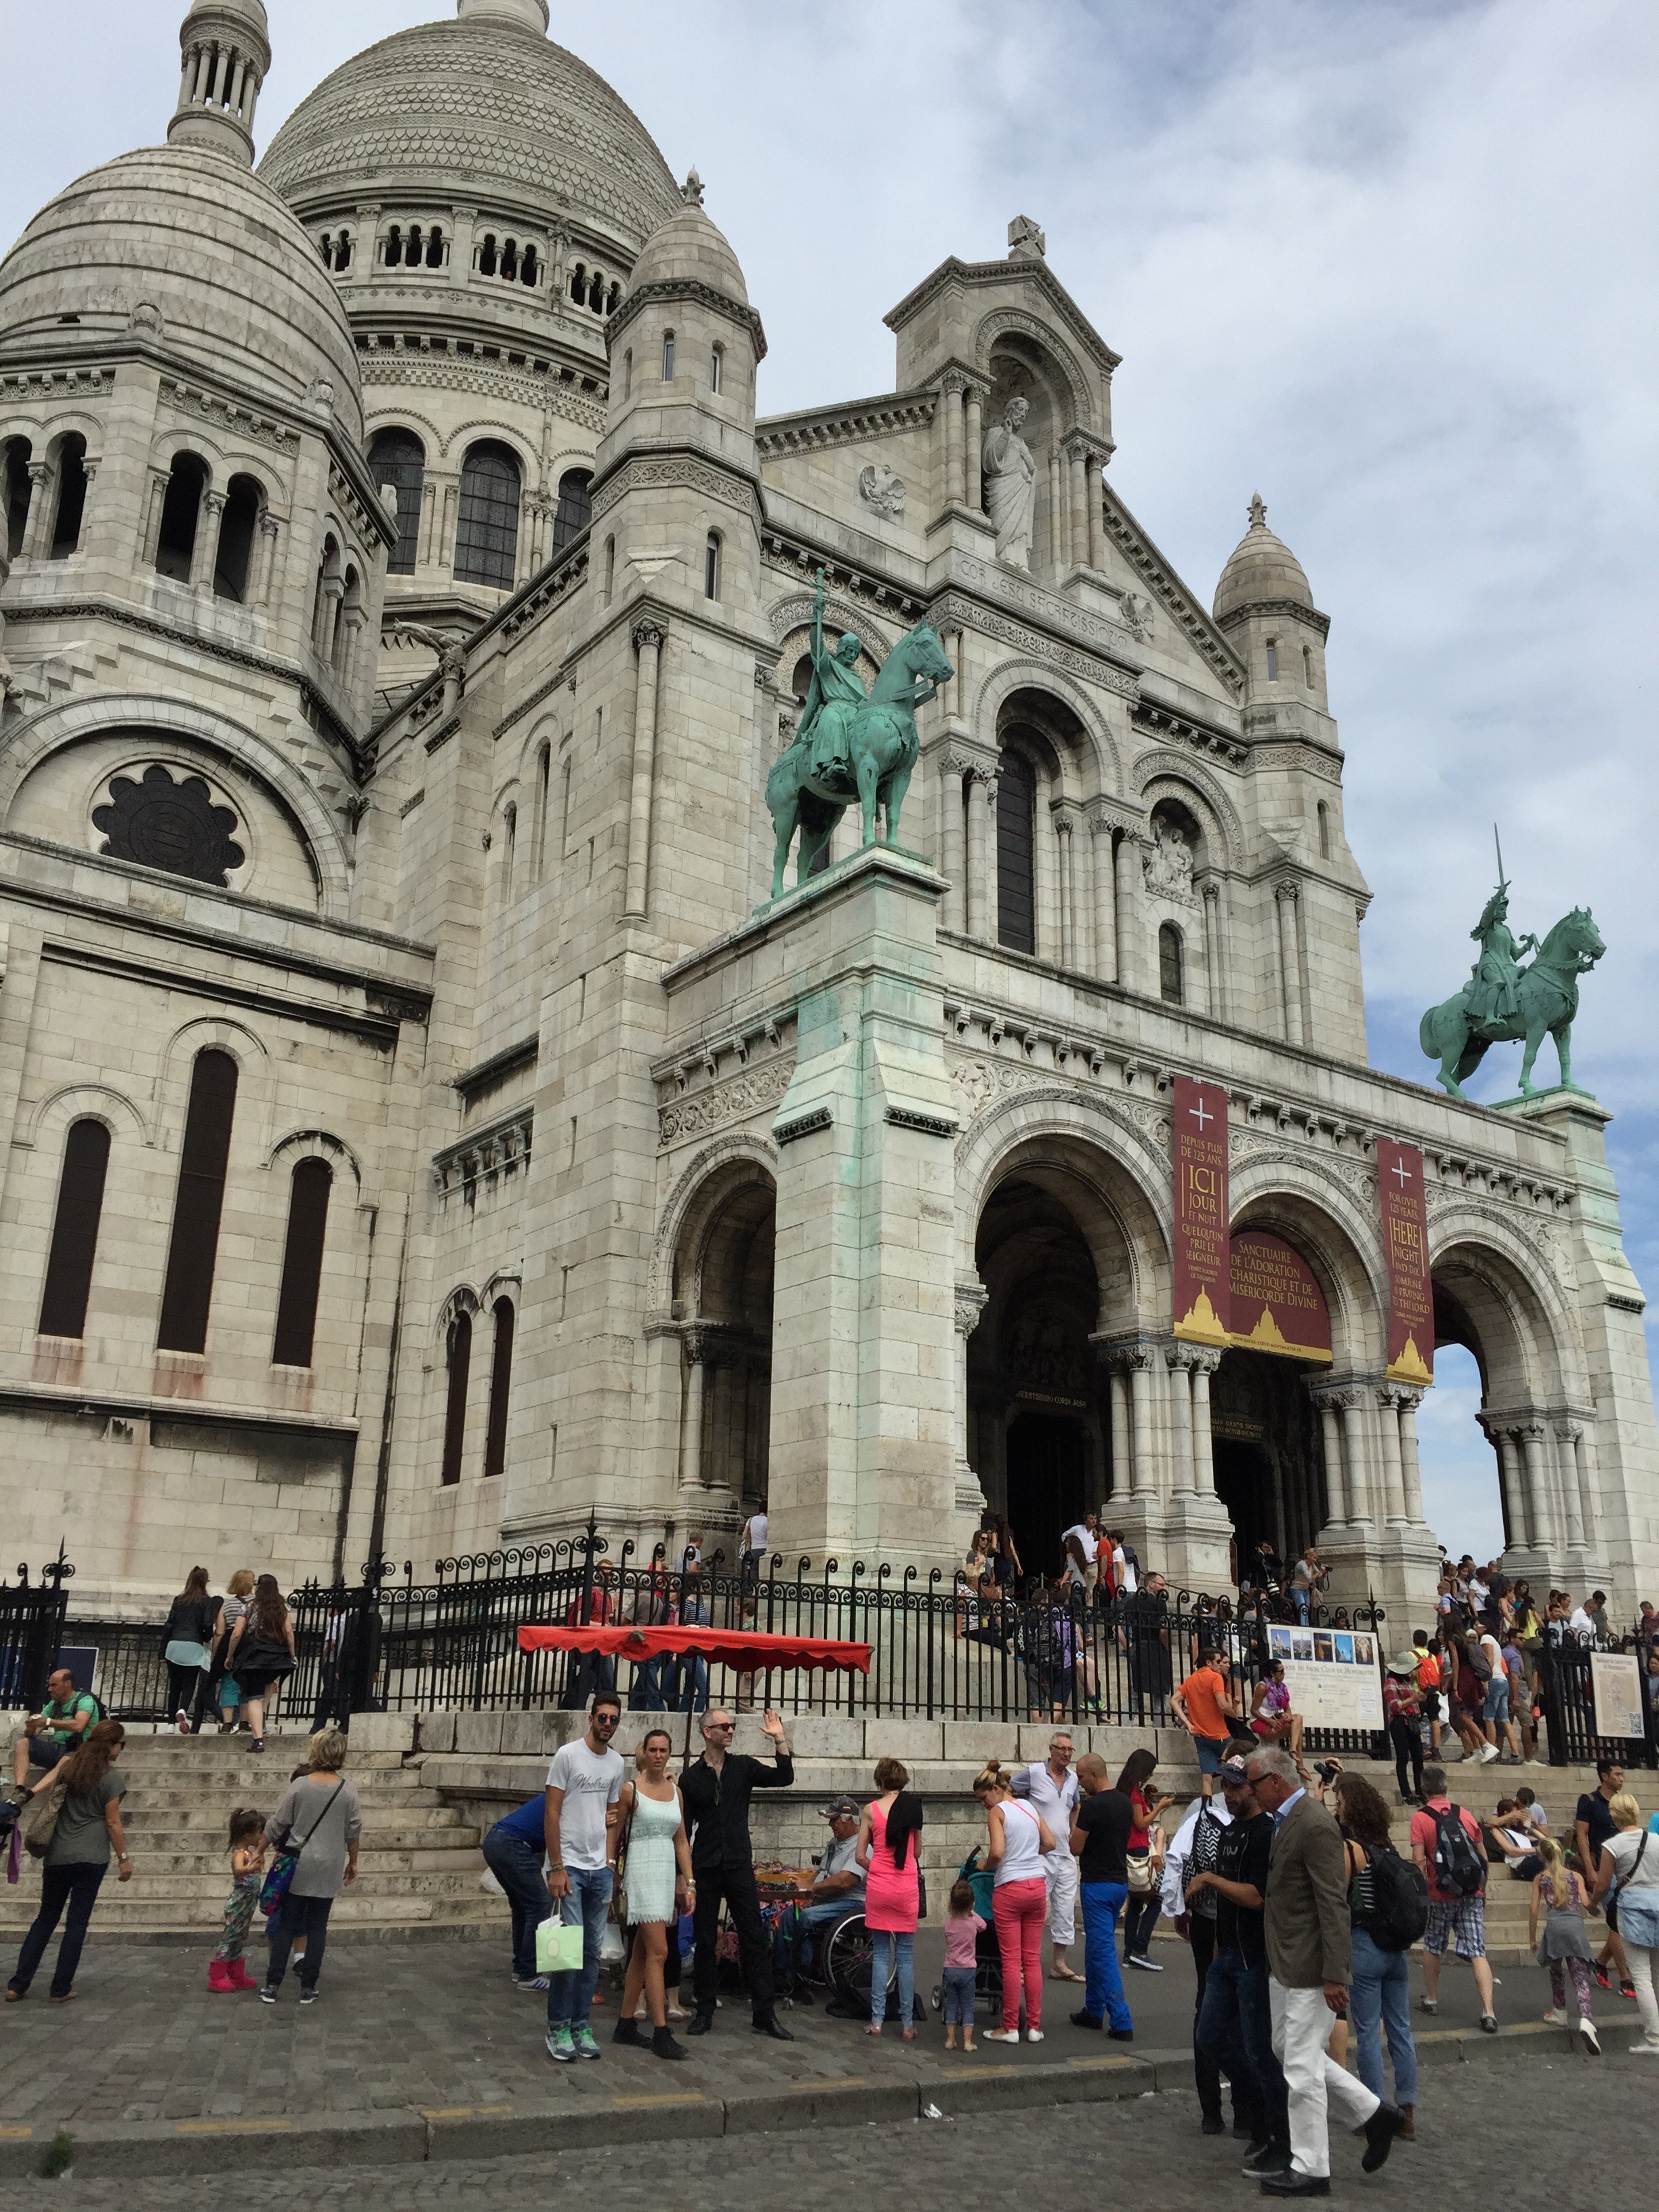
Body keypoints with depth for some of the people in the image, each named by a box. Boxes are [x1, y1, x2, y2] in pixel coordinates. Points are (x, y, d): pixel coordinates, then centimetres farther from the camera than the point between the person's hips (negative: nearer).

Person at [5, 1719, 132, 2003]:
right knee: (77, 1922, 3)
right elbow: (113, 1823, -7)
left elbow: (47, 1785, -6)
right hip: (91, 1857, -5)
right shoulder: (113, 1777, -8)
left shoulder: (69, 1764, 8)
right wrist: (123, 1858, -1)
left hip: (57, 1854, 5)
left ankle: (17, 1985, 14)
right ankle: (60, 1990, 5)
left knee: (45, 1918, 15)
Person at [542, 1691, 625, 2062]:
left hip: (601, 1869, 6)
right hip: (570, 1866, -6)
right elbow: (551, 1813, -9)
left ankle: (581, 2024, 18)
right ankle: (558, 2027, 5)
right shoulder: (568, 1755, -9)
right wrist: (557, 1868, -13)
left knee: (592, 1950, 9)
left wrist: (611, 1864, 8)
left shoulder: (617, 1762, 9)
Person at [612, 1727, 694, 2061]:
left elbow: (681, 1841, 14)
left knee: (642, 1952, 11)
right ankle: (661, 2034, -11)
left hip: (667, 1874, 6)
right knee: (658, 1952, -12)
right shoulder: (630, 1790, -5)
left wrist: (689, 1884, 8)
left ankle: (625, 2025, 19)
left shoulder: (675, 1791, 11)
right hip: (641, 1871, -6)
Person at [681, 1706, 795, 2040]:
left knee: (754, 1940, -1)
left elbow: (784, 1778, -4)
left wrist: (780, 1740, -14)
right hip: (705, 1869, 0)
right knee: (705, 1942, 6)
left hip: (739, 1865, 0)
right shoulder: (691, 1778, 3)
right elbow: (684, 1828, 5)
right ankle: (705, 2011, 18)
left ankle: (764, 2014, 3)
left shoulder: (743, 1766, 5)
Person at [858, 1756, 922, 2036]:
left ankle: (877, 2020, 8)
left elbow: (861, 1856, -1)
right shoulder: (912, 1806, 0)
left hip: (879, 1886, -1)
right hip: (907, 1887, 1)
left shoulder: (870, 1810, -3)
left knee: (880, 1954, 9)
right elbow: (917, 1852, 8)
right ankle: (907, 2023, 9)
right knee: (905, 1955, 8)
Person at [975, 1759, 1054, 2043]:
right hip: (1037, 1886, 6)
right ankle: (1034, 2026, 13)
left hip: (1010, 1889, -6)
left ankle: (1010, 2028, 6)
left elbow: (997, 1852, -19)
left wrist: (986, 1866, 0)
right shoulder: (1031, 1808, 10)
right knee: (1033, 1959, 10)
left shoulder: (997, 1812, -8)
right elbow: (1050, 1843, 12)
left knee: (1011, 1960, 1)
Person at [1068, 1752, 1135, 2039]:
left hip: (1097, 1885, -9)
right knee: (1096, 1948, 19)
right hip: (1120, 1882, 9)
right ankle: (1094, 2011, 27)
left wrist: (1075, 1815, -2)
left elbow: (1076, 1847, -14)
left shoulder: (1092, 1806, -19)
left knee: (1103, 1951, -5)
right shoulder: (1125, 1803, 7)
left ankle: (1122, 2023, -8)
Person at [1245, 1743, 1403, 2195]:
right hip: (1284, 1963, 10)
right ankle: (1373, 2113, 29)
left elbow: (1334, 1905, -23)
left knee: (1301, 2066, 0)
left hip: (1309, 1964, -10)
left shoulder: (1314, 1826, -22)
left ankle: (1309, 2170, 13)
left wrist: (1334, 1974, -23)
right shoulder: (1285, 1821, 8)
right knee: (1287, 2050, 19)